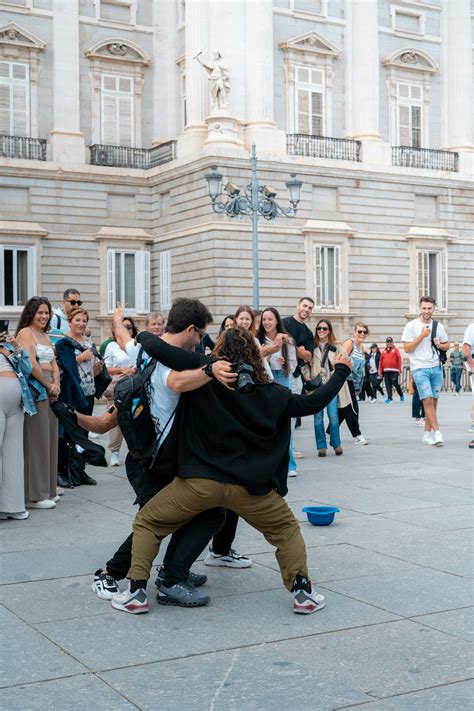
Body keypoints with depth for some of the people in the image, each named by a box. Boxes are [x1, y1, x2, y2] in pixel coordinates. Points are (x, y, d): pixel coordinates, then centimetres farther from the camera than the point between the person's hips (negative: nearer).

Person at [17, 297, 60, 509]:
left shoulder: (46, 336, 20)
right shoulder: (25, 333, -6)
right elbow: (31, 364, -16)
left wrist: (56, 384, -1)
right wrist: (48, 385, -9)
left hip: (49, 390, 8)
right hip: (34, 389, -8)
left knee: (49, 439, 10)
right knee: (36, 441, -6)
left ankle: (47, 490, 18)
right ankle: (34, 495, -1)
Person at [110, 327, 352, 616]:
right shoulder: (271, 392, 4)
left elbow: (156, 348, -9)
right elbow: (312, 403, 12)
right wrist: (341, 370, 26)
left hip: (198, 481, -2)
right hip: (249, 486, 2)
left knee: (147, 523, 17)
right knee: (287, 529, 25)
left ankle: (136, 592, 10)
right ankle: (303, 592, 18)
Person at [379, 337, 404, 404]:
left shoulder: (395, 350, 3)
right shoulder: (384, 351, 14)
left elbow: (400, 359, -4)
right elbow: (380, 361, 13)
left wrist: (400, 369, -10)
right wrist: (380, 371, 8)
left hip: (394, 371, -4)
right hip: (386, 371, 4)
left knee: (395, 384, -3)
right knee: (388, 385, 0)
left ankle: (401, 395, 19)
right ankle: (389, 398, 3)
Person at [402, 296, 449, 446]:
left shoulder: (438, 326, 9)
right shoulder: (412, 326, -3)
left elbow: (447, 345, 19)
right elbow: (407, 348, -6)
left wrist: (439, 345, -4)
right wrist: (422, 336, -15)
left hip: (436, 368, 4)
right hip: (419, 368, -4)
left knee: (433, 402, 4)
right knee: (428, 400, -14)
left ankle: (427, 434, 13)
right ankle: (437, 433, -15)